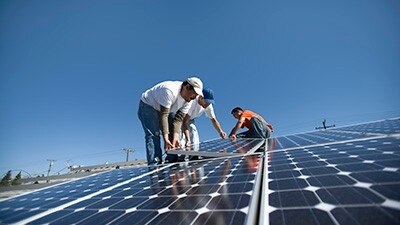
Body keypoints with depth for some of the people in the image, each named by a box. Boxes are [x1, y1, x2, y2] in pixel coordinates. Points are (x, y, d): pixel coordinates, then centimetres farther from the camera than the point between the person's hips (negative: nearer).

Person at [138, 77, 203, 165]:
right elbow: (163, 115, -38)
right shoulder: (170, 90, -37)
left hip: (166, 109, 7)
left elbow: (178, 119, -17)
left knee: (174, 129, -7)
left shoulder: (188, 100, -13)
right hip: (148, 105, -7)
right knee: (153, 135, -21)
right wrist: (166, 139, -40)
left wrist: (175, 137, -30)